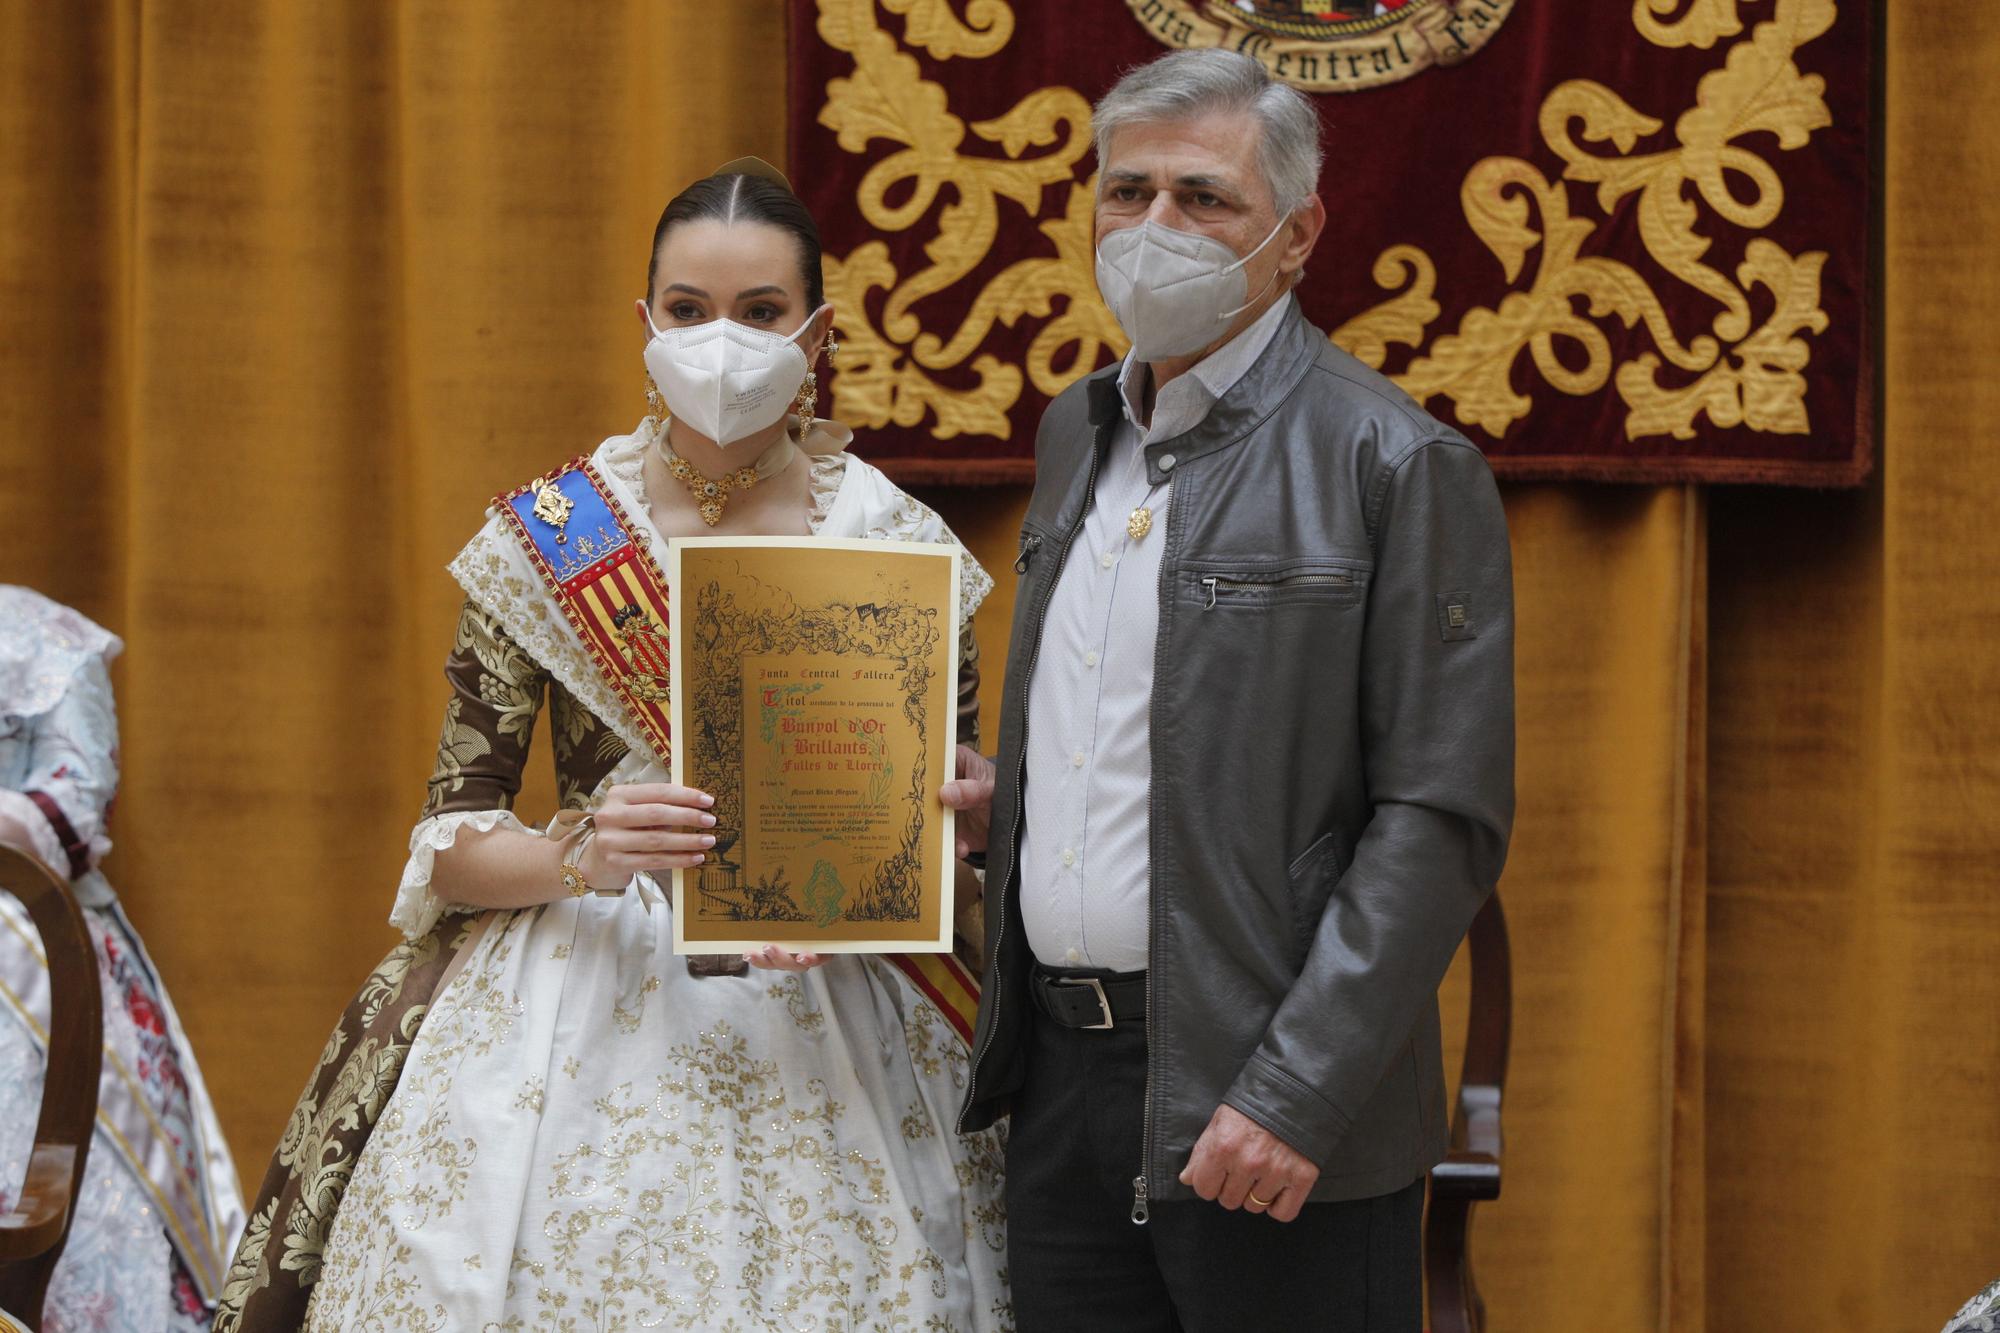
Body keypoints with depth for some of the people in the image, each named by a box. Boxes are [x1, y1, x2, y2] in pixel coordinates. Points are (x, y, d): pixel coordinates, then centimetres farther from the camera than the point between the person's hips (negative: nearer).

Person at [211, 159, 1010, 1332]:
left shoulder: (903, 549, 2)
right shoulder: (545, 539, 1)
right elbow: (453, 841, 1)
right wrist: (581, 857, -19)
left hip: (824, 1024, 0)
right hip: (574, 1007, 0)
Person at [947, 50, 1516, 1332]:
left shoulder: (1401, 466, -9)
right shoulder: (1077, 432, 14)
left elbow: (1441, 820, -14)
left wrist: (1295, 1095, -19)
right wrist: (997, 791, 6)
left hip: (1271, 1124, -6)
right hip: (1061, 1082, 7)